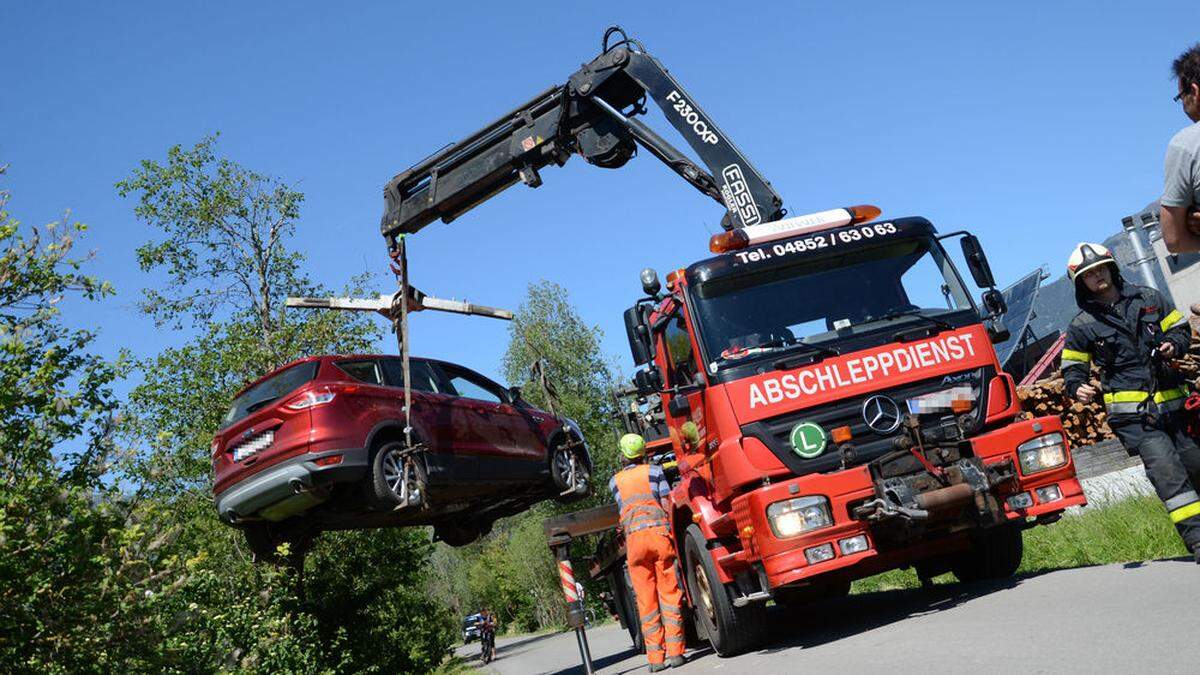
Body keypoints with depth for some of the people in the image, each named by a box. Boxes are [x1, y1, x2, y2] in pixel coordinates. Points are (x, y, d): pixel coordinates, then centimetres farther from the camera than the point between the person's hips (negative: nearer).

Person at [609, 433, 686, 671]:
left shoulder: (615, 481, 16)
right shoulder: (654, 470, 12)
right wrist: (672, 533, 14)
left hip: (634, 537, 1)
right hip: (659, 531, -1)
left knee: (646, 600, 4)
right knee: (669, 594, 3)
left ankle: (655, 658, 4)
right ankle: (674, 652, 0)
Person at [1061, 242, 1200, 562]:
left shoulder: (1149, 298, 12)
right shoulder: (1081, 325, 4)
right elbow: (1072, 368, 8)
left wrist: (1174, 344, -2)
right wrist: (1078, 388, -14)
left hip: (1173, 403, 4)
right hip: (1133, 414, -4)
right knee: (1168, 471, -18)